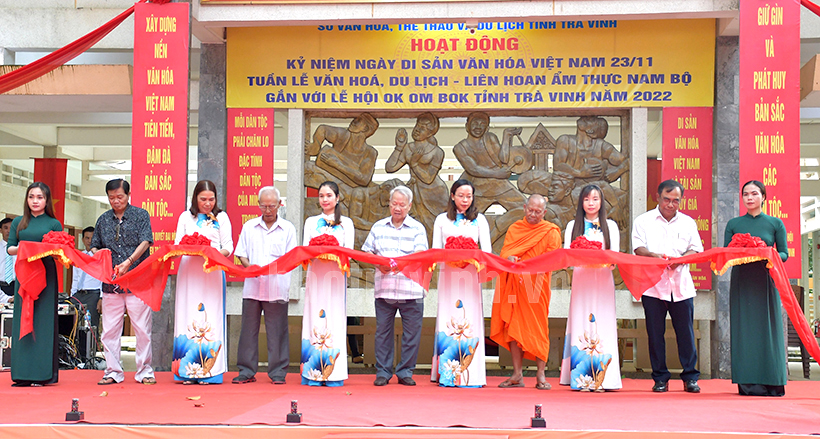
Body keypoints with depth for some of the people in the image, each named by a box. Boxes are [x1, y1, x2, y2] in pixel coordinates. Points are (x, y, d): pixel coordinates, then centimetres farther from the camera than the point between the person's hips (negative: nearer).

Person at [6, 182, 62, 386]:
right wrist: (20, 249, -12)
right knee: (22, 320, -1)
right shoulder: (18, 223, 14)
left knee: (43, 321, -4)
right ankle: (23, 374, 1)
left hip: (46, 275, -2)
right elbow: (9, 248, 9)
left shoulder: (54, 224, 7)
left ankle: (41, 374, -3)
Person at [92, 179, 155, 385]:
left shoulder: (141, 215, 4)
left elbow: (145, 242, -8)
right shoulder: (103, 220, 14)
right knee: (110, 330, 3)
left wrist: (128, 262, -21)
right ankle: (113, 372, 12)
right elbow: (94, 246, 19)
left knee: (142, 328, -2)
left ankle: (145, 372, 7)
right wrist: (98, 254, -6)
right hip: (111, 283, 3)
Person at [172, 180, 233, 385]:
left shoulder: (221, 218, 11)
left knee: (211, 317, -6)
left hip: (212, 271, -1)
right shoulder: (186, 217, 15)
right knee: (188, 316, -3)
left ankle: (209, 372, -5)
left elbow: (228, 247, 5)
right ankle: (188, 370, -1)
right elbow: (177, 245, 11)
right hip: (188, 273, 1)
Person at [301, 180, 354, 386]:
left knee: (335, 320, -6)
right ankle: (312, 374, -4)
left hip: (336, 275, -1)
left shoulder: (346, 223, 12)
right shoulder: (311, 222, 17)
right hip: (315, 275, 1)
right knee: (314, 320, -5)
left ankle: (333, 374, -4)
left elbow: (349, 251, 2)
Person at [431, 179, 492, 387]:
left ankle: (471, 374, -5)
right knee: (448, 321, -5)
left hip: (470, 275, 0)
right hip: (448, 274, 0)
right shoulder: (442, 220, 13)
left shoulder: (479, 220, 13)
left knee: (470, 321, -6)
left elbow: (487, 249, 4)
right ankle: (447, 373, -4)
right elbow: (435, 250, 6)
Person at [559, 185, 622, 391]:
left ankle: (602, 378, -5)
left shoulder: (610, 226, 13)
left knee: (602, 324, -6)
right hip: (580, 279, 0)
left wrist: (608, 261, -18)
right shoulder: (573, 226, 13)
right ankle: (581, 378, -5)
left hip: (603, 281, 0)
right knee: (581, 324, -5)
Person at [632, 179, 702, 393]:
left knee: (686, 333, 0)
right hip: (653, 285, -1)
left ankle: (690, 377, 8)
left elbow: (696, 250, 8)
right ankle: (660, 378, 9)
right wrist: (654, 256, -21)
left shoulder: (688, 222, 14)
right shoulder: (643, 221, 9)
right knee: (655, 333, 1)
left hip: (681, 286, 1)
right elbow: (638, 249, -1)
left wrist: (680, 259, -13)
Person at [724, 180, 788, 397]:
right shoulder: (733, 224, 10)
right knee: (744, 330, -2)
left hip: (765, 282, -1)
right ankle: (748, 384, 1)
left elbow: (784, 253, 5)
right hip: (741, 282, 1)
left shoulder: (776, 223, 7)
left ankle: (771, 384, 2)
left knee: (767, 328, -3)